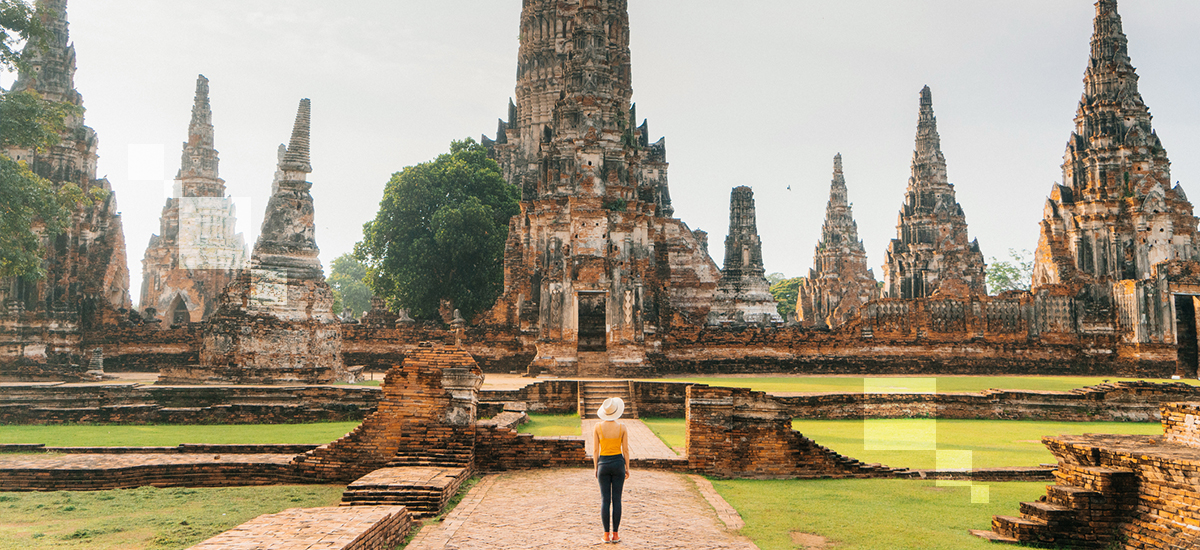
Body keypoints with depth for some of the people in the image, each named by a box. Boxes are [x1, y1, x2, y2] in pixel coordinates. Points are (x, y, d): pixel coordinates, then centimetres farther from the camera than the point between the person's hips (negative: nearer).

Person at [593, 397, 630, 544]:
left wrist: (596, 468, 7)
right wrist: (627, 468, 8)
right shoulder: (622, 428, -6)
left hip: (603, 463, 0)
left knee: (605, 500, 5)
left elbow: (595, 450, -3)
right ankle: (615, 534, 8)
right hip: (618, 463, 0)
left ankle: (606, 534, 7)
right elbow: (625, 450, -2)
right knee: (617, 499, 5)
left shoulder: (598, 427, -7)